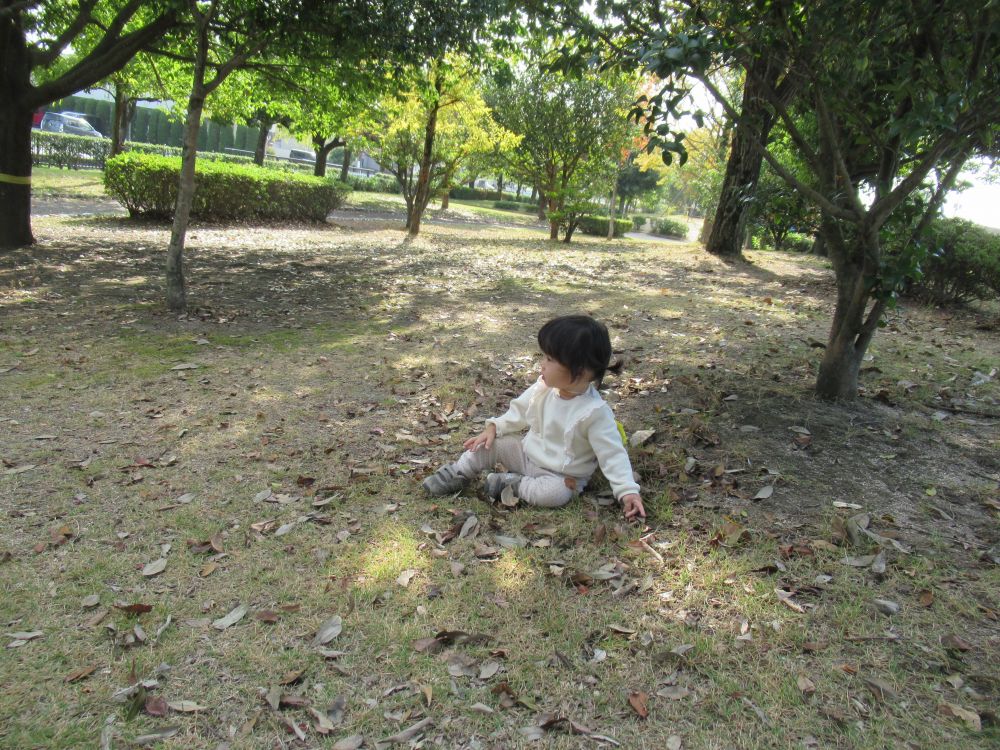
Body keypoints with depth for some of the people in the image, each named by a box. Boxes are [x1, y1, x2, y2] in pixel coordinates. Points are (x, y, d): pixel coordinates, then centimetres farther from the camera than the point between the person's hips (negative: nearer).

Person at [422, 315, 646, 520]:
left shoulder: (595, 412, -29)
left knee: (555, 494, -35)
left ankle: (511, 484, -13)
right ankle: (458, 473, 11)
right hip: (528, 454, 5)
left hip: (562, 475, -5)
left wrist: (628, 491, -30)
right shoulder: (544, 387, -12)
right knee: (491, 442, -8)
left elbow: (613, 453, -23)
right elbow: (520, 410, 5)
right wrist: (493, 428, -5)